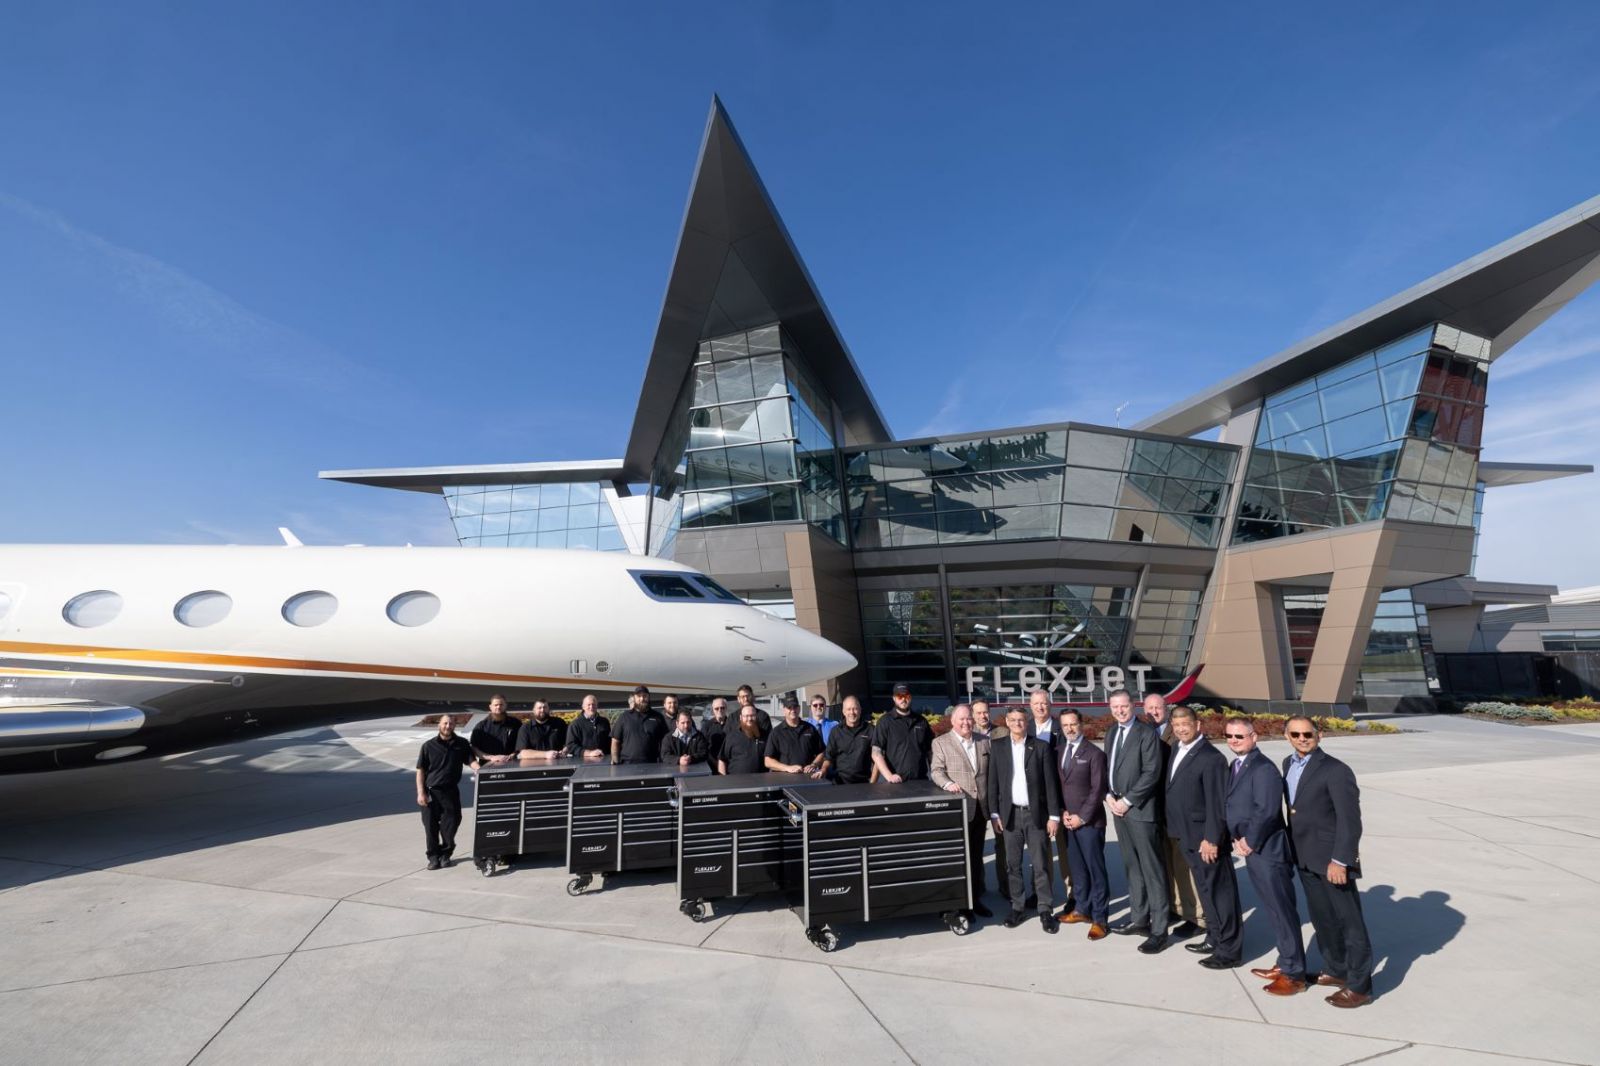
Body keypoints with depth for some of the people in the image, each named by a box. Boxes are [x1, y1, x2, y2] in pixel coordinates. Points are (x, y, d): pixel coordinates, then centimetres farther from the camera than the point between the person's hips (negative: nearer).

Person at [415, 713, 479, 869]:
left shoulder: (462, 744, 3)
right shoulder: (429, 745, -2)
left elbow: (471, 761, 1)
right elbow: (420, 770, -1)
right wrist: (420, 793, -7)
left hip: (451, 791, 1)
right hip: (431, 792, -1)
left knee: (451, 823, 4)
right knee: (431, 826, 5)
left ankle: (445, 853, 24)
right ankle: (433, 856, 22)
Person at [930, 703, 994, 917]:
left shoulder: (984, 740, 9)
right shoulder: (941, 742, -3)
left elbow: (991, 771, 11)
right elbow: (936, 771, -9)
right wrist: (947, 784, -28)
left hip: (981, 808, 4)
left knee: (976, 856, 14)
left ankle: (975, 899, 26)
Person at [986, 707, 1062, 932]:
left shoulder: (1041, 747, -1)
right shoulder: (997, 746, 3)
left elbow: (1050, 783, -1)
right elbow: (993, 782, 3)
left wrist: (1054, 816, -5)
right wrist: (994, 814, -1)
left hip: (1036, 814, -1)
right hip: (1010, 814, 1)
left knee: (1041, 865, 3)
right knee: (1013, 865, 8)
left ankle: (1045, 911, 14)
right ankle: (1017, 908, 20)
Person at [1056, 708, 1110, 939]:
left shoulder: (1094, 753, -8)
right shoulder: (1058, 752, 8)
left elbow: (1098, 790, -11)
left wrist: (1082, 817, -13)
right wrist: (1063, 812, 0)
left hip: (1089, 821, -5)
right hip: (1067, 820, 5)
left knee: (1095, 869, 1)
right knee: (1077, 868, 13)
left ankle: (1099, 918, 9)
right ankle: (1082, 909, 26)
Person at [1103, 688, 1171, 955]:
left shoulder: (1146, 733, -10)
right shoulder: (1111, 734, 13)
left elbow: (1151, 773, -15)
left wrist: (1127, 801, -14)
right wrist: (1109, 796, 1)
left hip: (1140, 810, -7)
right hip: (1118, 809, 7)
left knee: (1152, 870, -1)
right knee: (1132, 867, 15)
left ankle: (1159, 930, 6)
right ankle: (1139, 919, 26)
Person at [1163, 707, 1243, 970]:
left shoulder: (1211, 758, -20)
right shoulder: (1177, 749, 7)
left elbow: (1217, 804, -21)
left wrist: (1211, 839, -21)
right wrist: (1176, 828, 11)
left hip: (1206, 837, -9)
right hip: (1188, 835, 9)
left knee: (1219, 891, 3)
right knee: (1206, 889, 20)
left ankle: (1229, 950, 14)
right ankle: (1215, 938, 34)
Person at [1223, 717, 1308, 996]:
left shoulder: (1263, 768, -18)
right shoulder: (1235, 766, 11)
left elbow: (1267, 811, -23)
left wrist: (1249, 843, -15)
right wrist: (1238, 840, 1)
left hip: (1267, 850, -9)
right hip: (1251, 851, 9)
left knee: (1283, 912, 2)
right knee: (1273, 911, 19)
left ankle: (1294, 974, 13)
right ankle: (1285, 963, 31)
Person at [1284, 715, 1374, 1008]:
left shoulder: (1335, 770, -18)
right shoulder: (1288, 764, 5)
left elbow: (1350, 820, -19)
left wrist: (1340, 861, -20)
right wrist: (1294, 849, 9)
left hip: (1332, 858, -7)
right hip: (1305, 857, 7)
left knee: (1350, 922, 6)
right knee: (1321, 918, 20)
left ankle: (1359, 986, 18)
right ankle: (1335, 970, 36)